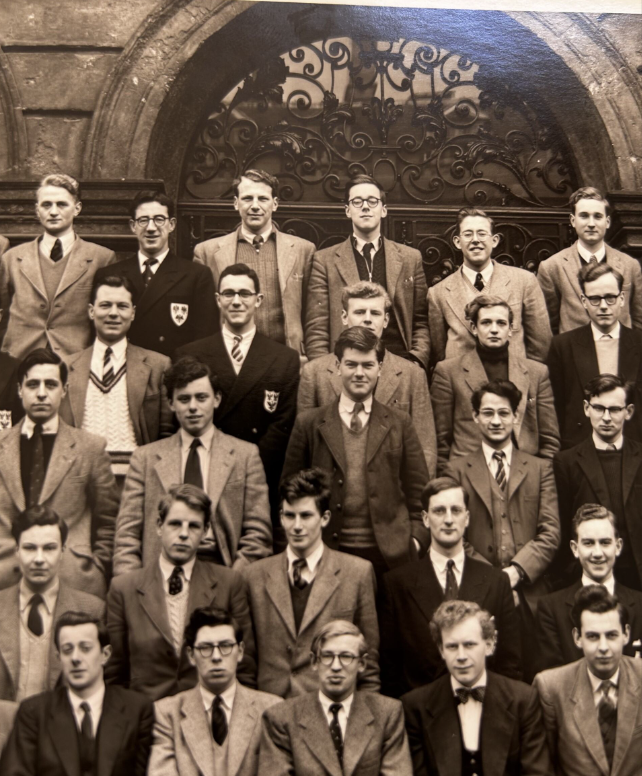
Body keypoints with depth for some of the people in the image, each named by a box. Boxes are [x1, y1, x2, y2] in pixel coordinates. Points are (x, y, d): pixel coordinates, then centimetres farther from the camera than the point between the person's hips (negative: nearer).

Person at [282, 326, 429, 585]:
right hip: (327, 555, 0)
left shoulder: (400, 424, 9)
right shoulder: (309, 424, 6)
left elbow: (417, 491, 8)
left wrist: (416, 539, -3)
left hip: (389, 555, 1)